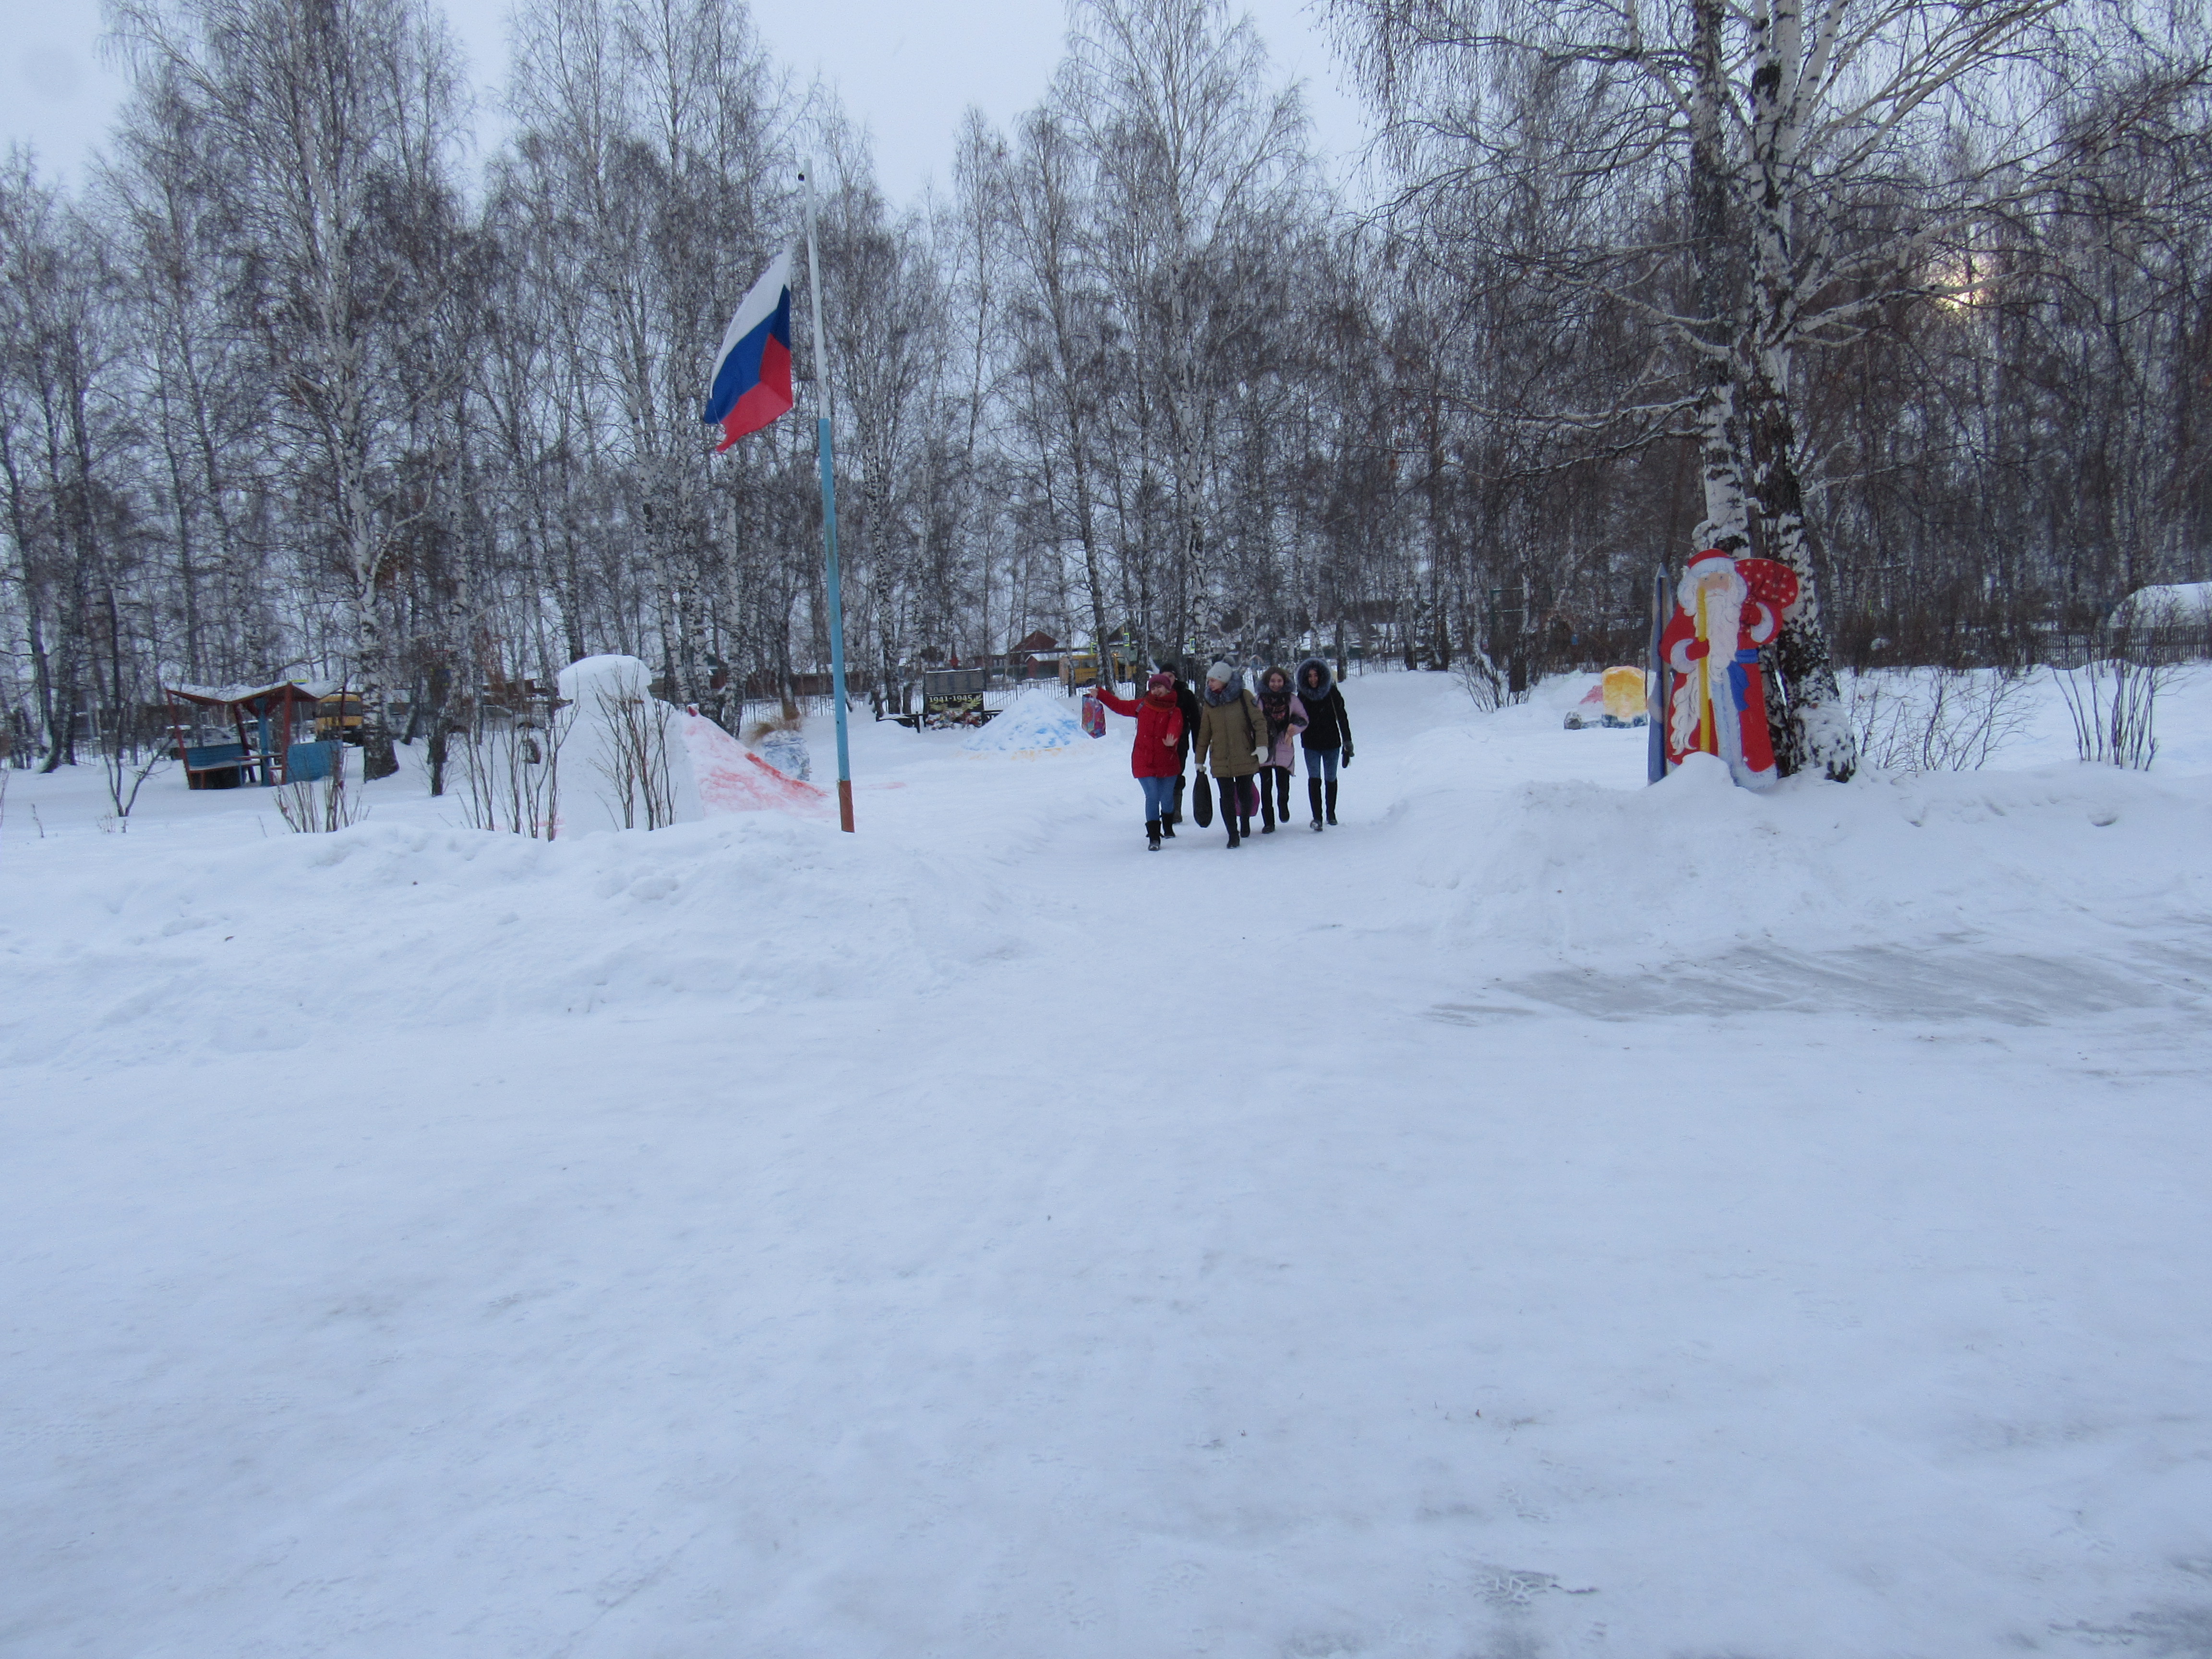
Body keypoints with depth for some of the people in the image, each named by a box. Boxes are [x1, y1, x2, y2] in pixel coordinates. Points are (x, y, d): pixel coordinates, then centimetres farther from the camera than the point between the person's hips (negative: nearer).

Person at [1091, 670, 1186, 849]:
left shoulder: (1174, 712, -2)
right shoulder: (1142, 706, 6)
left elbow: (1175, 729, -20)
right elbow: (1120, 706, 19)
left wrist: (1171, 741, -42)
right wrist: (1100, 694, 16)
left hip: (1167, 762, -1)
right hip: (1144, 762, 1)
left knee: (1167, 798, 5)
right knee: (1152, 797, -11)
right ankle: (1153, 838, -6)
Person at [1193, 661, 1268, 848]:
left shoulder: (1244, 696, -3)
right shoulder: (1209, 702, 7)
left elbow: (1259, 721, -6)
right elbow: (1204, 734, 11)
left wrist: (1262, 745, -18)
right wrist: (1200, 761, 11)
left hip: (1245, 757, -2)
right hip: (1220, 760, 2)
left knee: (1245, 794, 9)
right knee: (1227, 797, -5)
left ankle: (1245, 821, 37)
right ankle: (1233, 835, 0)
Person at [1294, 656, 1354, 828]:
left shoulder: (1332, 693, -5)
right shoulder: (1303, 696, 0)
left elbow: (1342, 718, -4)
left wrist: (1348, 741, -7)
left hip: (1332, 743, 0)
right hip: (1311, 745, 0)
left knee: (1331, 779, 11)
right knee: (1314, 780, -11)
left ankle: (1331, 813, 27)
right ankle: (1317, 817, -15)